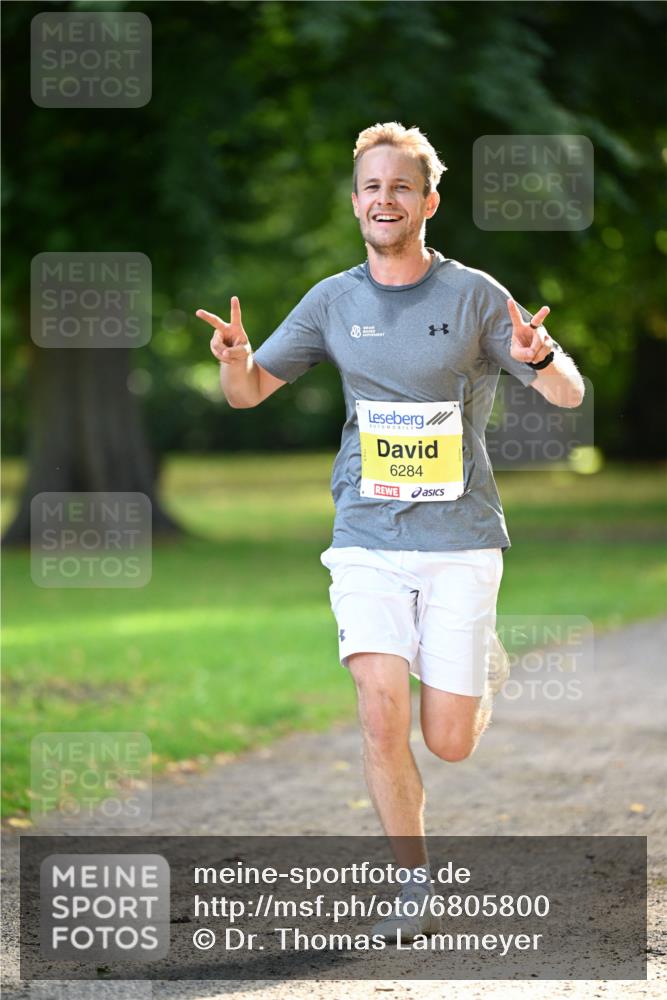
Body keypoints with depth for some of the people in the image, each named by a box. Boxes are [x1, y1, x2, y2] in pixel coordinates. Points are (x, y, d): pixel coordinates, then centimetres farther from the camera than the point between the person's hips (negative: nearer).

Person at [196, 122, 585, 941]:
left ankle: (480, 667, 36)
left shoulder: (473, 295, -3)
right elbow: (251, 392, 11)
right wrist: (235, 358, -14)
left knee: (449, 742, -1)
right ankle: (416, 888, 4)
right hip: (367, 539, 2)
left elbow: (569, 394, -4)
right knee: (381, 717, -13)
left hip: (459, 540, -2)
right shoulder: (334, 301, 5)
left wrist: (540, 358, -28)